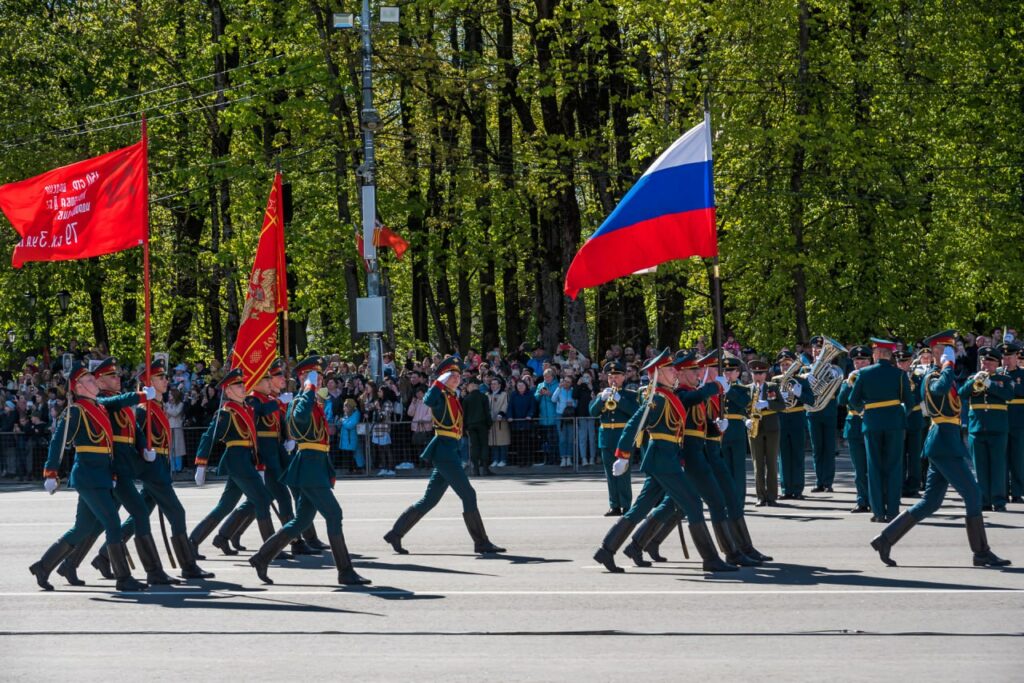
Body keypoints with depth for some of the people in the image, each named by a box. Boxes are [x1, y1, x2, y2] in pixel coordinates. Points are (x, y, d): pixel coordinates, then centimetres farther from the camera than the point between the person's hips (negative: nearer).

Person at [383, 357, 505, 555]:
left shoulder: (454, 398, 18)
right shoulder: (440, 396, -8)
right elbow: (428, 401, -31)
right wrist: (440, 382, -24)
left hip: (450, 451, 9)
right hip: (444, 451, -9)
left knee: (429, 500, 11)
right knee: (468, 495, -7)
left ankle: (396, 533, 15)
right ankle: (481, 543, -3)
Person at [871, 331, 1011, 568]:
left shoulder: (941, 376, 18)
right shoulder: (932, 379, -12)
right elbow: (942, 388, -35)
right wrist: (949, 364, -21)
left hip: (944, 444, 10)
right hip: (945, 443, -10)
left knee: (930, 503, 10)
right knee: (972, 494, -6)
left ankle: (886, 539, 9)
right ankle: (982, 553, -2)